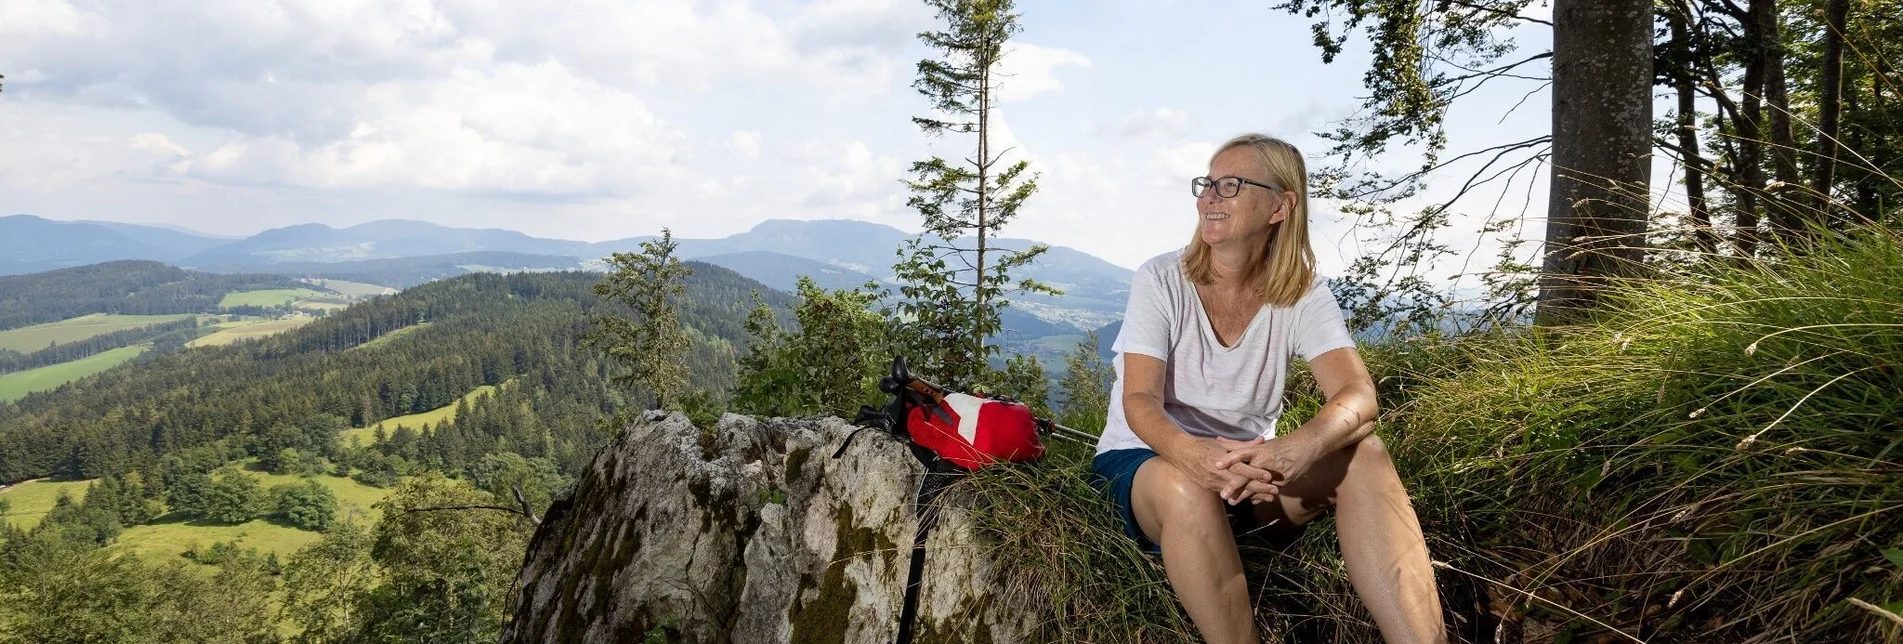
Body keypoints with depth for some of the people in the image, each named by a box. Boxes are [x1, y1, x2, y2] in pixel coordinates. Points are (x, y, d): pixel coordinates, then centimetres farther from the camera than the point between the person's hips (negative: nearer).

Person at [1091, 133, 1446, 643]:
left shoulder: (1303, 295, -6)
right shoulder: (1161, 280, -11)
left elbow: (1357, 396, -22)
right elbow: (1139, 401, -21)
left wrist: (1295, 449, -46)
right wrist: (1193, 453, -45)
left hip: (1250, 466, 3)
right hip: (1147, 460, -2)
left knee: (1362, 455, -25)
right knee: (1187, 485, -39)